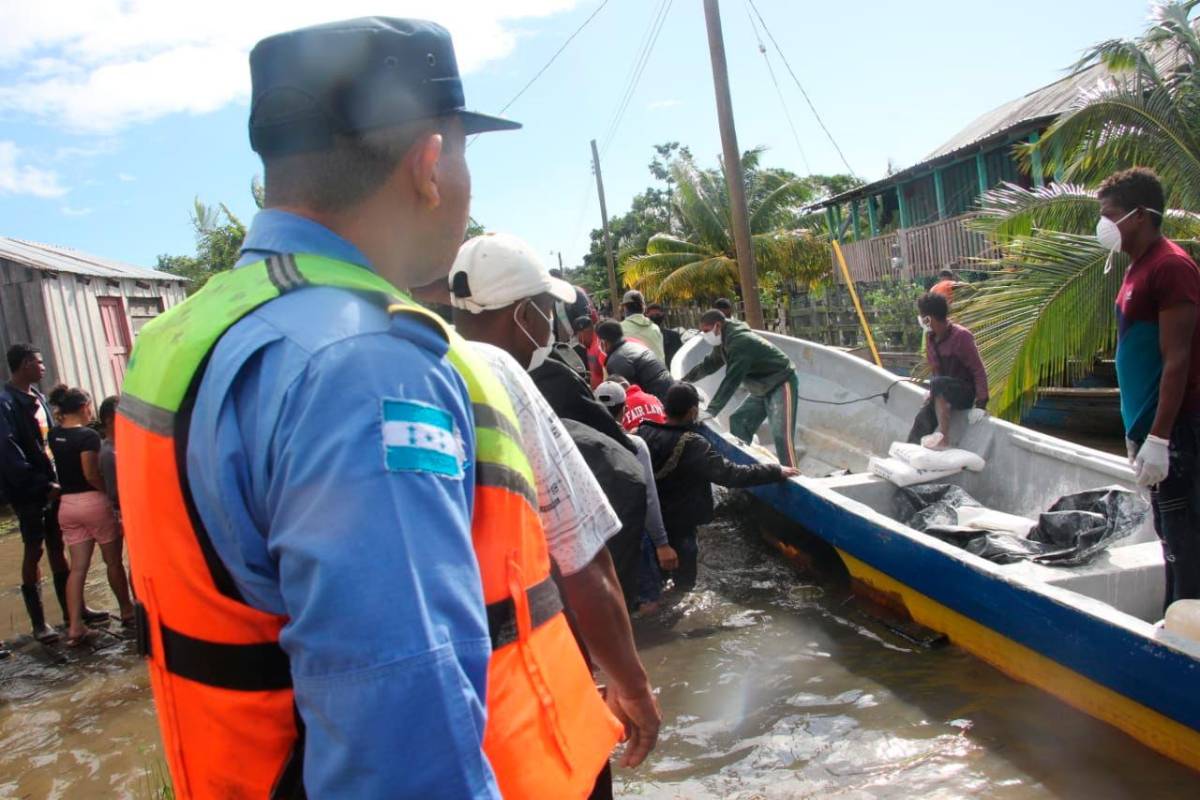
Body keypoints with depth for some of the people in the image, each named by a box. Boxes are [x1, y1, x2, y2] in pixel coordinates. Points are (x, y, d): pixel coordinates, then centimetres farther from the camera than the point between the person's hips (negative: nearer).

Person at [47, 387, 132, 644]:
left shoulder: (54, 434, 4)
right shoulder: (88, 436, -16)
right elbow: (91, 475, -21)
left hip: (67, 505, 6)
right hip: (93, 502, -6)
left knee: (78, 567, 8)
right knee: (113, 561, 10)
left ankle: (75, 627, 3)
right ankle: (127, 612, 24)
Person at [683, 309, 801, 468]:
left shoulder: (739, 342, -29)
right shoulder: (725, 341, 1)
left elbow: (731, 381, -35)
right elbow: (709, 364, 18)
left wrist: (710, 412, -36)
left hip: (781, 385, -10)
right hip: (762, 388, 10)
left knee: (781, 436, -19)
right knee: (738, 422, 10)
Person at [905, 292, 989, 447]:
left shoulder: (961, 336, -19)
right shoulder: (930, 337, 2)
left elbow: (979, 371, -18)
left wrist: (981, 404, -23)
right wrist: (933, 393, 9)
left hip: (966, 393, -7)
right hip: (944, 393, 7)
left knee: (938, 383, -35)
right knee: (923, 418, -17)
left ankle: (943, 436, -41)